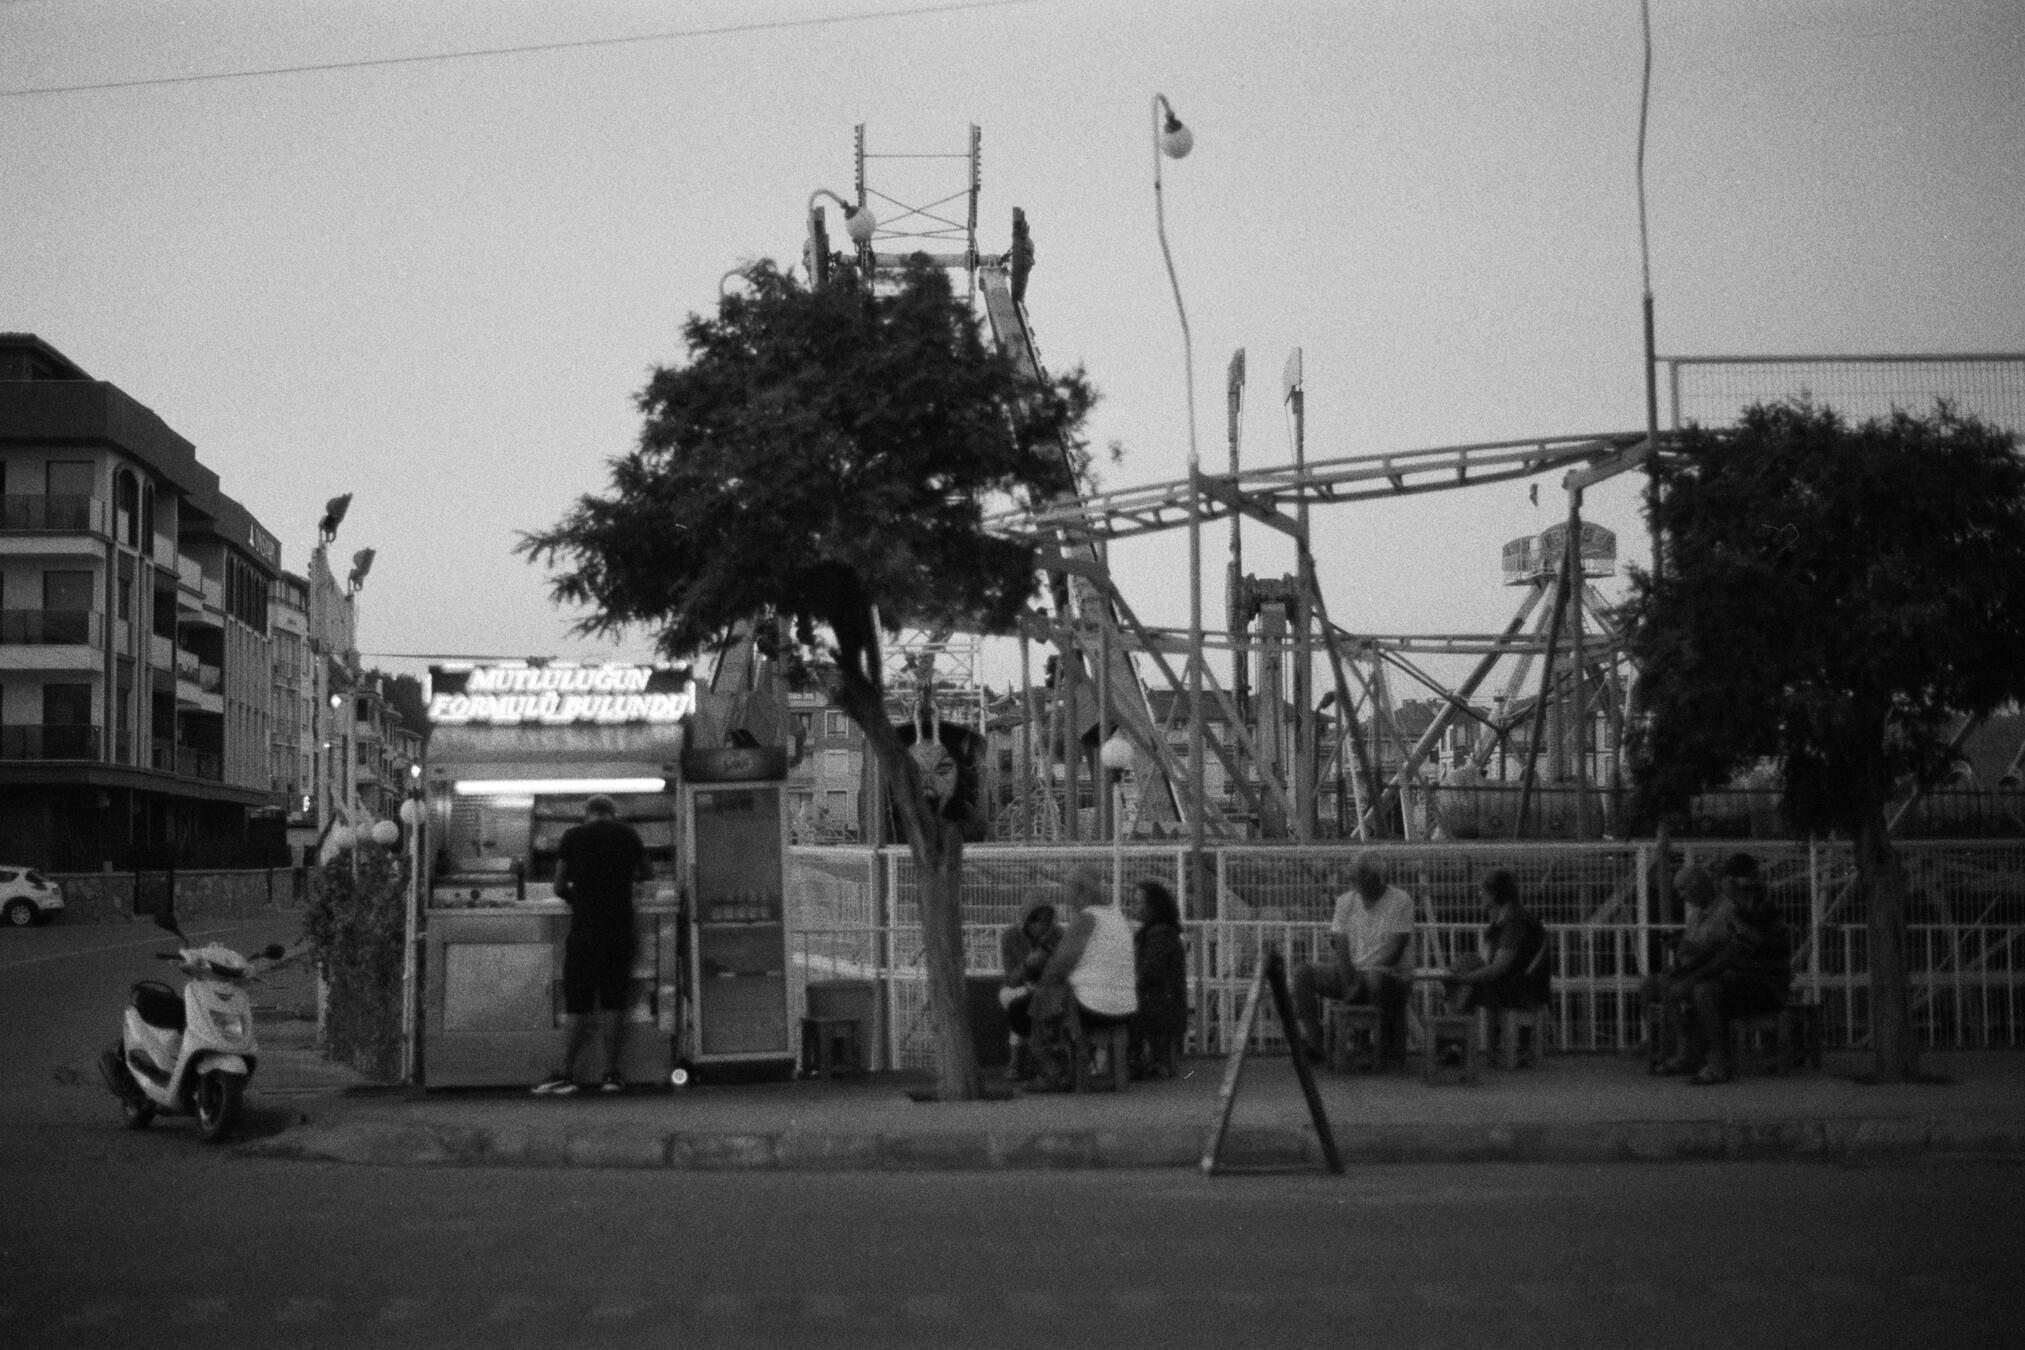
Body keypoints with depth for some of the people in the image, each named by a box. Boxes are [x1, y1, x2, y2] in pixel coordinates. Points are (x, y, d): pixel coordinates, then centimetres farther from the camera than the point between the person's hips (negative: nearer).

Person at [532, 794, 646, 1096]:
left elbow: (559, 887, 1)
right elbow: (642, 869, 22)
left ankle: (566, 1074, -4)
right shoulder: (627, 834, 6)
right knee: (614, 1003, 5)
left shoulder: (573, 836, 0)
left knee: (577, 1004, 0)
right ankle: (612, 1073, 4)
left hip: (585, 927, -2)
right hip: (621, 928, 2)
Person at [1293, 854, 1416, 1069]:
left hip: (1392, 974, -5)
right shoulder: (1346, 901, 9)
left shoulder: (1400, 901, -7)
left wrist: (1364, 978, -21)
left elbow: (1394, 948, -14)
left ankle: (1389, 1054, -26)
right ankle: (1312, 1042, -22)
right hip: (1352, 972, 5)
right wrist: (1349, 983, -14)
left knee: (1377, 978, -41)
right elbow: (1340, 946, 2)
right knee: (1303, 972, -14)